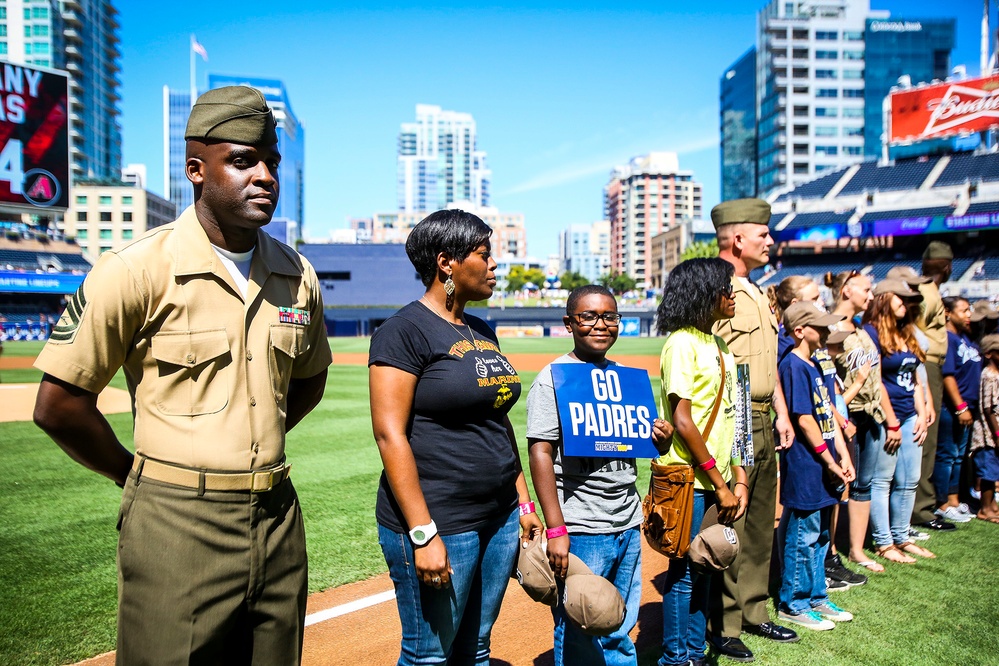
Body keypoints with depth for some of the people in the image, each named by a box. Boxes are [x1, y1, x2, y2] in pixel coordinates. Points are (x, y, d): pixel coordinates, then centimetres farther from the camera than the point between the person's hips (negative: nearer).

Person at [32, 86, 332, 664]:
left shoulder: (298, 275, 4)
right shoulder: (138, 270, -12)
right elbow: (59, 405, -8)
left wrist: (250, 451, 10)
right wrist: (138, 475, 2)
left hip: (278, 517, 5)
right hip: (178, 524, -5)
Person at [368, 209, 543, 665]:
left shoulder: (482, 332, 12)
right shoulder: (405, 330, -12)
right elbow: (389, 434, -17)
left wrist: (523, 502, 15)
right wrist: (423, 534, -20)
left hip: (499, 519, 8)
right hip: (439, 523, -7)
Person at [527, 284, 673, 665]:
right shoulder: (553, 378, -8)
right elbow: (540, 453, -14)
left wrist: (662, 439, -3)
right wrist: (556, 530, -19)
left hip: (629, 526, 6)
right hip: (581, 531, -6)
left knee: (620, 634, 17)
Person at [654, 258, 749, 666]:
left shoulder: (718, 346, 12)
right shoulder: (682, 344, -14)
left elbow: (724, 418, 13)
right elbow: (681, 420, -18)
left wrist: (737, 477, 7)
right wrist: (719, 483, -14)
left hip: (716, 480, 8)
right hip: (690, 481, -8)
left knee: (704, 570, 16)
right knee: (685, 572, 4)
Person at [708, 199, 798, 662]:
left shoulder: (757, 293, 17)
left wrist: (781, 413, 18)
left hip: (764, 423, 10)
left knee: (760, 523, 17)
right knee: (727, 527, -2)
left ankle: (754, 612, 32)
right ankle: (722, 628, 11)